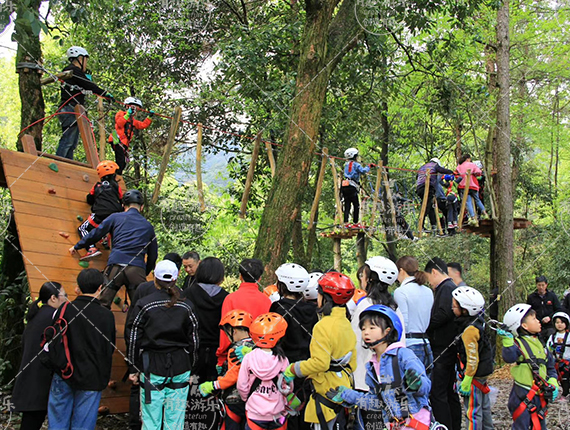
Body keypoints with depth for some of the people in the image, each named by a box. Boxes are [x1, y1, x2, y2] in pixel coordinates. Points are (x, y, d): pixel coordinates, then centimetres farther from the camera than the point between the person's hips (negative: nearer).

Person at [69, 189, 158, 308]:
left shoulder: (116, 217, 12)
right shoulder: (148, 226, 19)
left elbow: (95, 234, 15)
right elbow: (153, 255, 22)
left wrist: (76, 246, 31)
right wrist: (145, 274, 35)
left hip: (115, 267, -1)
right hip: (137, 270, 2)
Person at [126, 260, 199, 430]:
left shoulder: (143, 304, -4)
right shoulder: (186, 306, 2)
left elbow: (134, 339, -1)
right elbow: (193, 339, 7)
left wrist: (133, 368, 8)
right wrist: (190, 366, 17)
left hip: (152, 367, -2)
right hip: (180, 366, 2)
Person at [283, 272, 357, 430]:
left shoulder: (324, 326, -20)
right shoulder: (346, 323, 7)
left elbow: (320, 363, -25)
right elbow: (352, 361, 13)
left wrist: (293, 369, -14)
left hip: (326, 394, -9)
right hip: (341, 390, 9)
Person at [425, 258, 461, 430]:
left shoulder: (446, 288, -12)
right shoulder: (452, 287, 18)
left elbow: (443, 314, -25)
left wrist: (424, 328, -13)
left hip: (443, 350, -10)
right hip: (450, 349, 10)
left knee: (437, 393, -8)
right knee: (450, 393, 16)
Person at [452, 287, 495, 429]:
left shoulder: (469, 330, -27)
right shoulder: (477, 320, -2)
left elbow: (472, 358, -25)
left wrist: (467, 381, -21)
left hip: (474, 374, -10)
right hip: (483, 370, 10)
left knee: (472, 411, 1)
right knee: (483, 405, 23)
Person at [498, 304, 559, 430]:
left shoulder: (539, 343, 11)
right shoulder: (518, 343, -13)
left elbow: (550, 366, 19)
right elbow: (509, 358, -33)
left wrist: (553, 384, 7)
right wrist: (508, 341, -46)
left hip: (540, 396, 7)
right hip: (523, 396, -7)